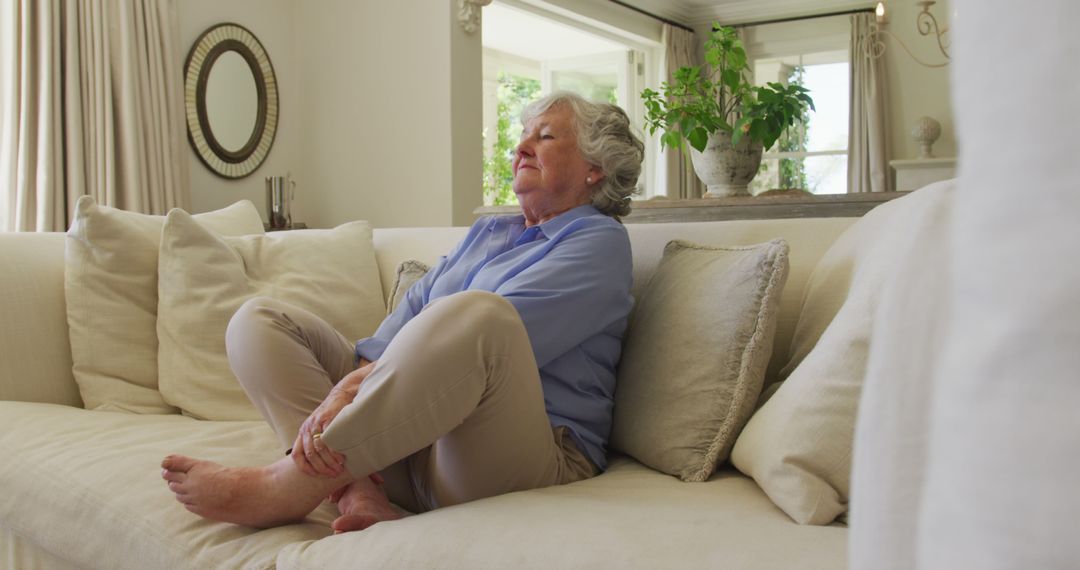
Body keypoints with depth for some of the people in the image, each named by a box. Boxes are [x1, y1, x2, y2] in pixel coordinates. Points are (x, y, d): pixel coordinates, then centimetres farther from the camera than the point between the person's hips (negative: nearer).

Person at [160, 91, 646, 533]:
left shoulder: (600, 241, 2)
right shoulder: (487, 232, 25)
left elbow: (487, 332, -15)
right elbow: (410, 311, 9)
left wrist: (355, 386, -22)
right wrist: (346, 392, -11)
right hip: (407, 438, 7)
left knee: (473, 313, -37)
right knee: (258, 319, 1)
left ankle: (290, 486, -23)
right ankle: (358, 492, -20)